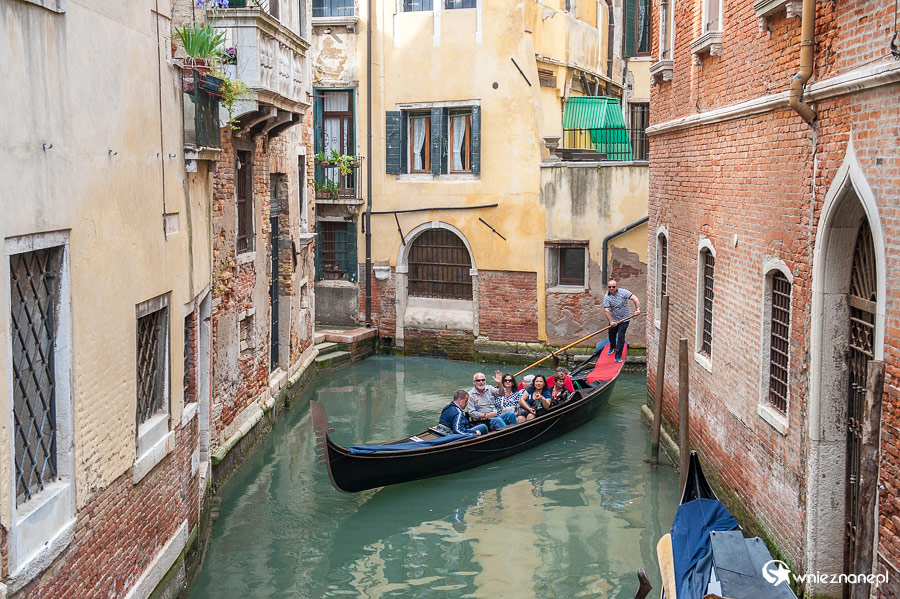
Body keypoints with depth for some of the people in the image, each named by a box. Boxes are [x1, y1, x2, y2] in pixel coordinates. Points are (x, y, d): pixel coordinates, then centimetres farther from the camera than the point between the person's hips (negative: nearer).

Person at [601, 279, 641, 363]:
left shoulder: (623, 292, -14)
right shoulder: (606, 297, -11)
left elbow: (635, 298, -21)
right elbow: (606, 310, -18)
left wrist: (638, 309, -35)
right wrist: (611, 322, -29)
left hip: (624, 319, -3)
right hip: (613, 319, 3)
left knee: (621, 336, -9)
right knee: (612, 335, 18)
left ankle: (618, 356, -1)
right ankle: (612, 347, 52)